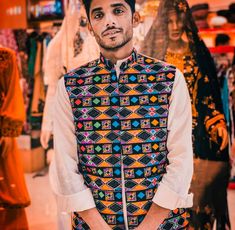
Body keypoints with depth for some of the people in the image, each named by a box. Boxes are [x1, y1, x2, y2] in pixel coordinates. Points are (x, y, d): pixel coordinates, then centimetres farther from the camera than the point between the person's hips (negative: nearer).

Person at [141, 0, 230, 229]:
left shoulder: (198, 52, 7)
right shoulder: (151, 53, 4)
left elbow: (210, 92, 7)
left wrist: (219, 123, -4)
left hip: (195, 131, 1)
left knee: (198, 190, 0)